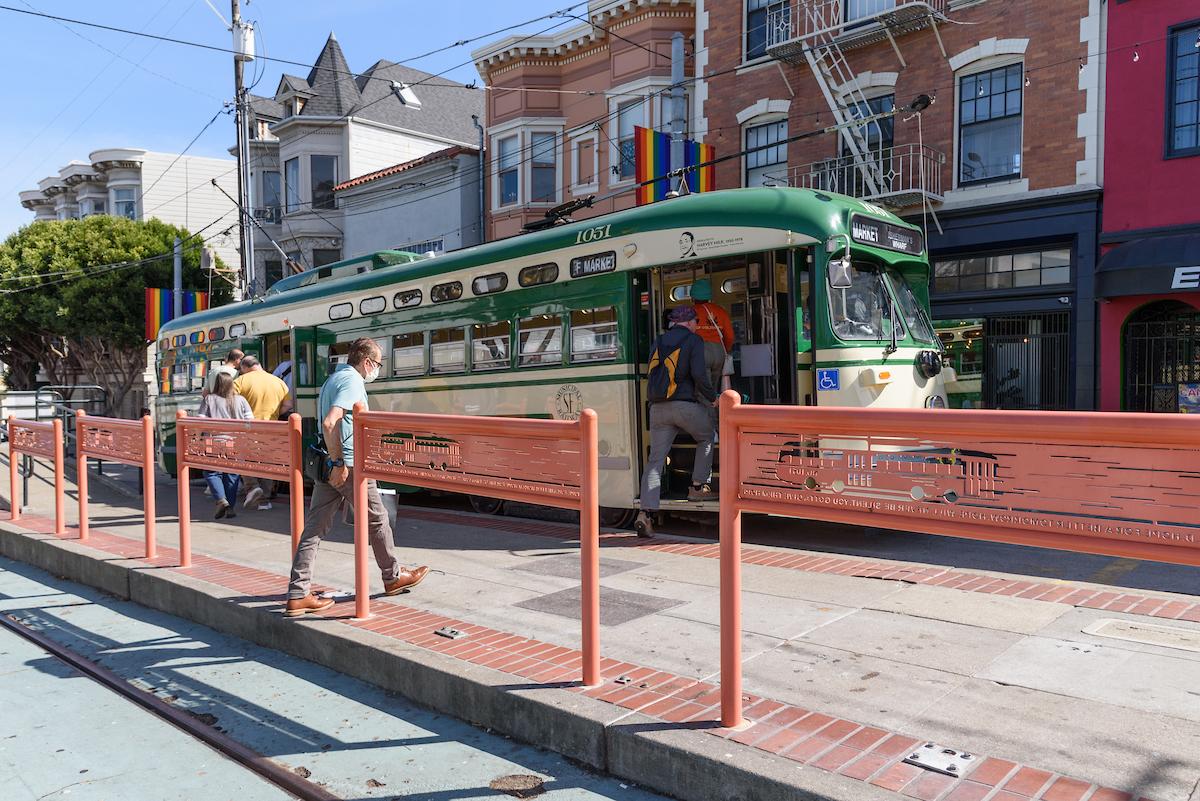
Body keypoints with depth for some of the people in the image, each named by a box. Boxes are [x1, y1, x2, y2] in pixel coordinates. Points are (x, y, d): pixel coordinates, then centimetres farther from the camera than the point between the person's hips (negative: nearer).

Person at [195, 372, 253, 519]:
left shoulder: (208, 399, 0)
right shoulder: (240, 400, 6)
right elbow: (250, 420, 3)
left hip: (216, 441, -2)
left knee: (211, 472, 11)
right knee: (232, 475, 11)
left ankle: (220, 500, -9)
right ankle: (230, 507, 9)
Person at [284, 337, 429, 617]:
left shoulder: (333, 378, 17)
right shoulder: (353, 381, -13)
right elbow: (329, 423, -26)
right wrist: (339, 464, -23)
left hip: (328, 466, 9)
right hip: (349, 466, -9)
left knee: (314, 529, 5)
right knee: (377, 521, 9)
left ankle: (297, 595, 4)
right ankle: (393, 577, 26)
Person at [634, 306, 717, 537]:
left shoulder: (658, 342, 18)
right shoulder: (693, 340, 2)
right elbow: (698, 373, -9)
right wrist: (712, 397, 4)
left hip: (658, 407, 4)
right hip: (686, 404, -4)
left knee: (655, 459, 1)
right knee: (706, 439, 24)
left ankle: (646, 512, -9)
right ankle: (698, 487, 20)